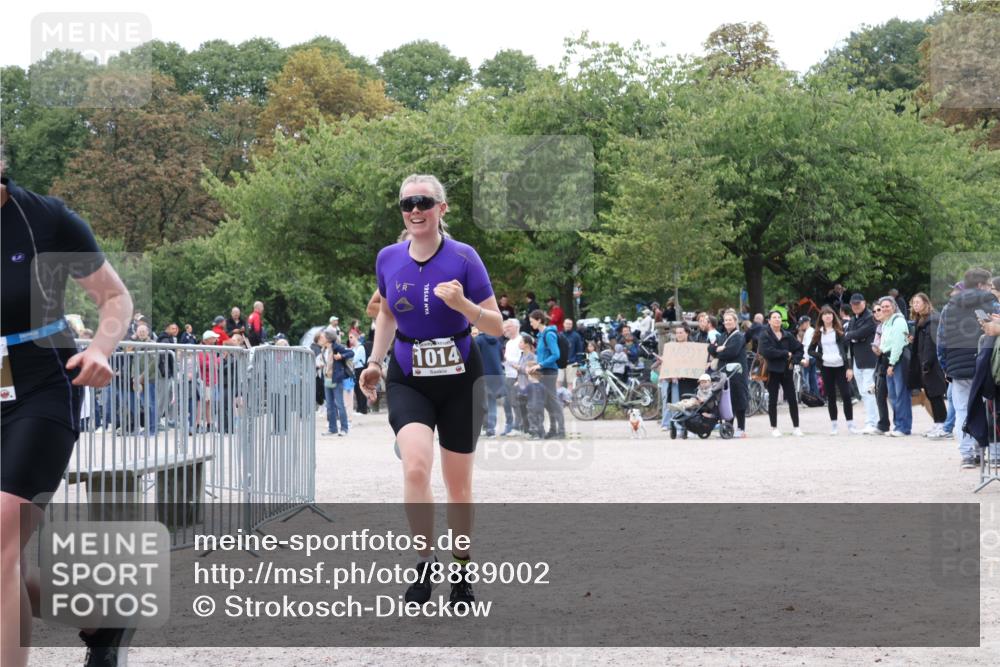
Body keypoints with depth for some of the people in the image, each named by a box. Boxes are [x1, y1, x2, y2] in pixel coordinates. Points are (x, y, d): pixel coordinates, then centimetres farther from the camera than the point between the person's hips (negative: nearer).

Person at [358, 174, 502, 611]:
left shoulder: (463, 257, -12)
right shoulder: (388, 259, -1)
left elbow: (497, 326, -10)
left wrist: (463, 304, -28)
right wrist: (375, 362, 9)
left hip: (459, 381, -1)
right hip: (408, 381, 1)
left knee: (458, 484, 8)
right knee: (415, 468, -22)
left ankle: (462, 570, 27)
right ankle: (425, 563, -8)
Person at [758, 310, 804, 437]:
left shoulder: (788, 335, 7)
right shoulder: (765, 335, -3)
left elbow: (799, 349, 13)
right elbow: (767, 352, -18)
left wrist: (794, 360, -5)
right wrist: (786, 353, -13)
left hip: (786, 370, 3)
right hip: (772, 371, -3)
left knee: (792, 399, 1)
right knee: (773, 400, 3)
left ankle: (796, 427, 9)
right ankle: (774, 428, 12)